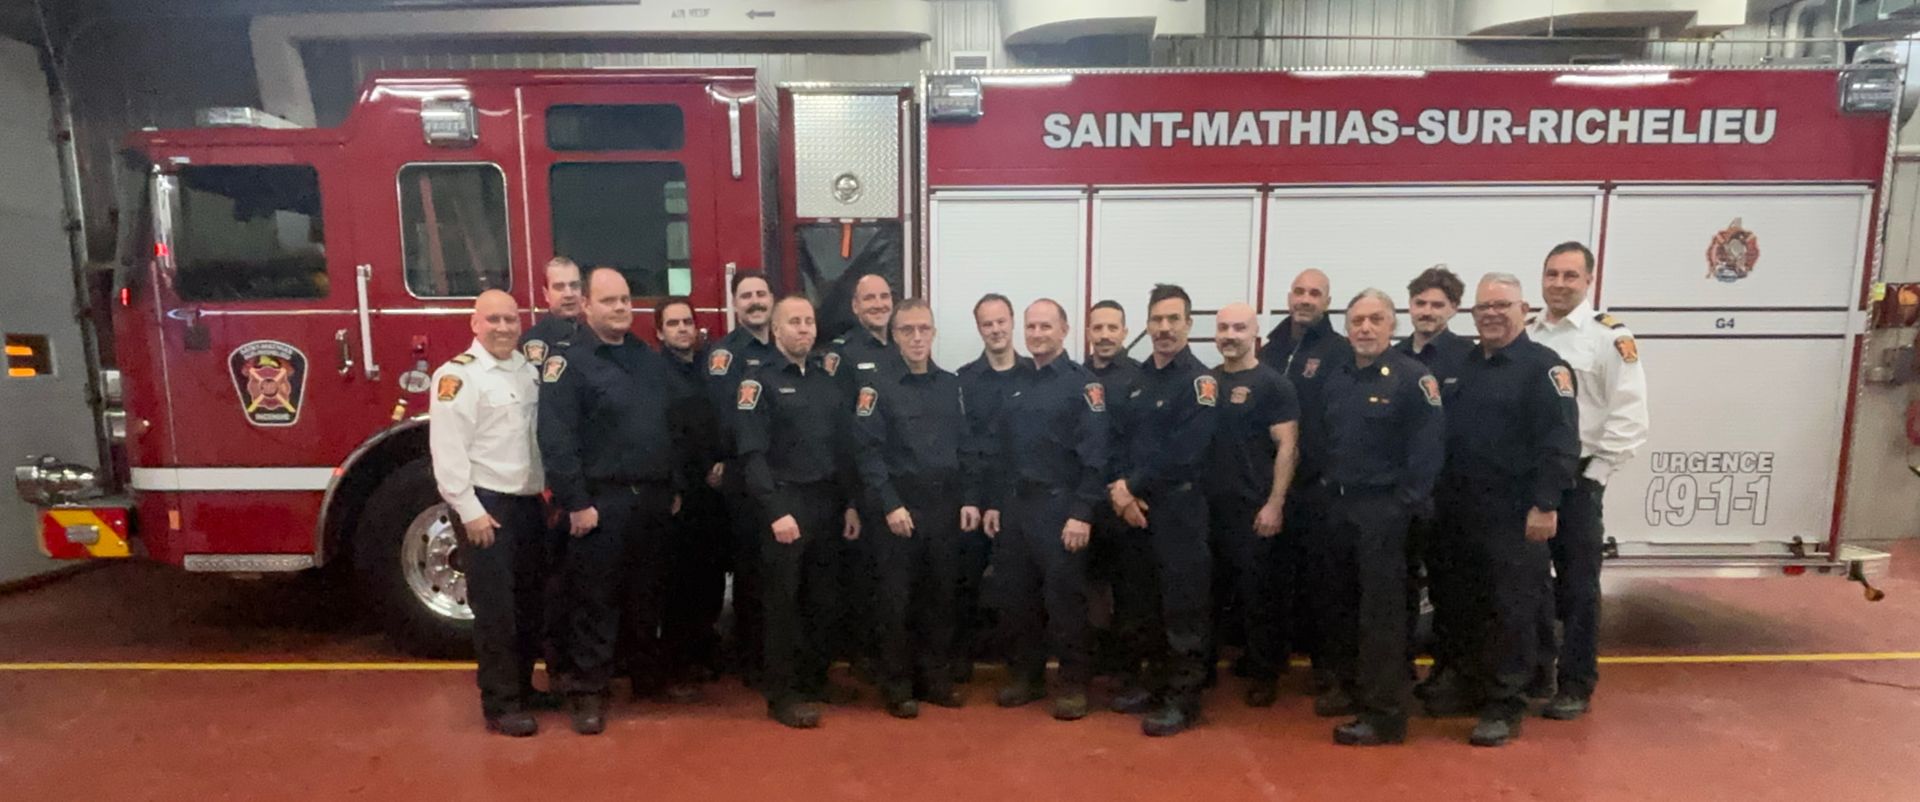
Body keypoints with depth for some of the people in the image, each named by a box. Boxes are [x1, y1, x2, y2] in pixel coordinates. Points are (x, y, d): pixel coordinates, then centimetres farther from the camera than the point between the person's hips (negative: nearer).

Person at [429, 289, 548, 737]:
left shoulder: (531, 371, 12)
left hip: (529, 502, 7)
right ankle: (501, 705, 8)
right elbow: (448, 450, -16)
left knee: (530, 600, 15)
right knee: (495, 607, -1)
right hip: (486, 503, -7)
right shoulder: (459, 375, -10)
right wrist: (470, 511, -19)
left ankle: (522, 685, 29)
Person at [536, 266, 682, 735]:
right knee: (594, 600, 1)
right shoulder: (568, 362, -8)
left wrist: (676, 486, 12)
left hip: (653, 498, 6)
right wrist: (576, 503, -17)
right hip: (602, 501, -6)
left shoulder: (650, 360, 12)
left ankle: (651, 671, 30)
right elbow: (556, 441, -14)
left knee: (648, 593, 16)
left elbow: (670, 427, 16)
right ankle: (588, 689, 11)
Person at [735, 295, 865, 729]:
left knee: (823, 599, 13)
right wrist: (776, 510, -21)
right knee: (783, 602, 2)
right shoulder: (758, 382, -6)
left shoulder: (827, 381, 13)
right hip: (785, 503, -6)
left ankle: (814, 679, 27)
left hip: (827, 503, 6)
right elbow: (752, 454, -14)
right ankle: (782, 693, 12)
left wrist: (849, 504, 9)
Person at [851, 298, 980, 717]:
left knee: (941, 596, 11)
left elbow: (965, 447, 11)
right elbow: (868, 452, -11)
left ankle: (937, 679, 24)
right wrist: (890, 505, -17)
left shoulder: (951, 385, 11)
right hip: (899, 507, -4)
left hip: (945, 507, 4)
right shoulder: (879, 387, -3)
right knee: (898, 600, 3)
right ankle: (897, 687, 15)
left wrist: (970, 499, 2)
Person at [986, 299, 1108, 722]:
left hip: (1058, 506, -6)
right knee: (1015, 596, 11)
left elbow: (1093, 455, -12)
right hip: (1013, 504, 6)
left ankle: (1074, 684, 15)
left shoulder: (1083, 384, -6)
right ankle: (1025, 676, 25)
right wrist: (993, 503, 10)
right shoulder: (1015, 385, 13)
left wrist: (1082, 513, -18)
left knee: (1064, 598, 1)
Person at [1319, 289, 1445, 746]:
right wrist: (1327, 485, 9)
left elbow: (1429, 448, -15)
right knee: (1341, 603, 15)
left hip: (1384, 508, -7)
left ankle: (1384, 714, 7)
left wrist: (1402, 506, -17)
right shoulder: (1336, 380, 12)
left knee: (1381, 611, -2)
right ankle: (1350, 686, 31)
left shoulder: (1412, 378, -9)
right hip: (1340, 506, 7)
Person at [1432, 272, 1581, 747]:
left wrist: (1545, 504, -21)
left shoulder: (1544, 365, -8)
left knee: (1512, 609, 1)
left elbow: (1560, 440, -16)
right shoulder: (1464, 365, 13)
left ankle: (1506, 704, 12)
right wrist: (1440, 495, 12)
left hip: (1516, 514, -6)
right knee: (1471, 603, 15)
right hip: (1463, 510, 7)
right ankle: (1476, 685, 30)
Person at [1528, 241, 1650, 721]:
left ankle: (1576, 685, 17)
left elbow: (1629, 418, -11)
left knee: (1577, 586, 4)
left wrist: (1594, 473, -13)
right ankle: (1535, 668, 28)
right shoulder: (1526, 337, 8)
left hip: (1577, 478, -4)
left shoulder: (1609, 337, -7)